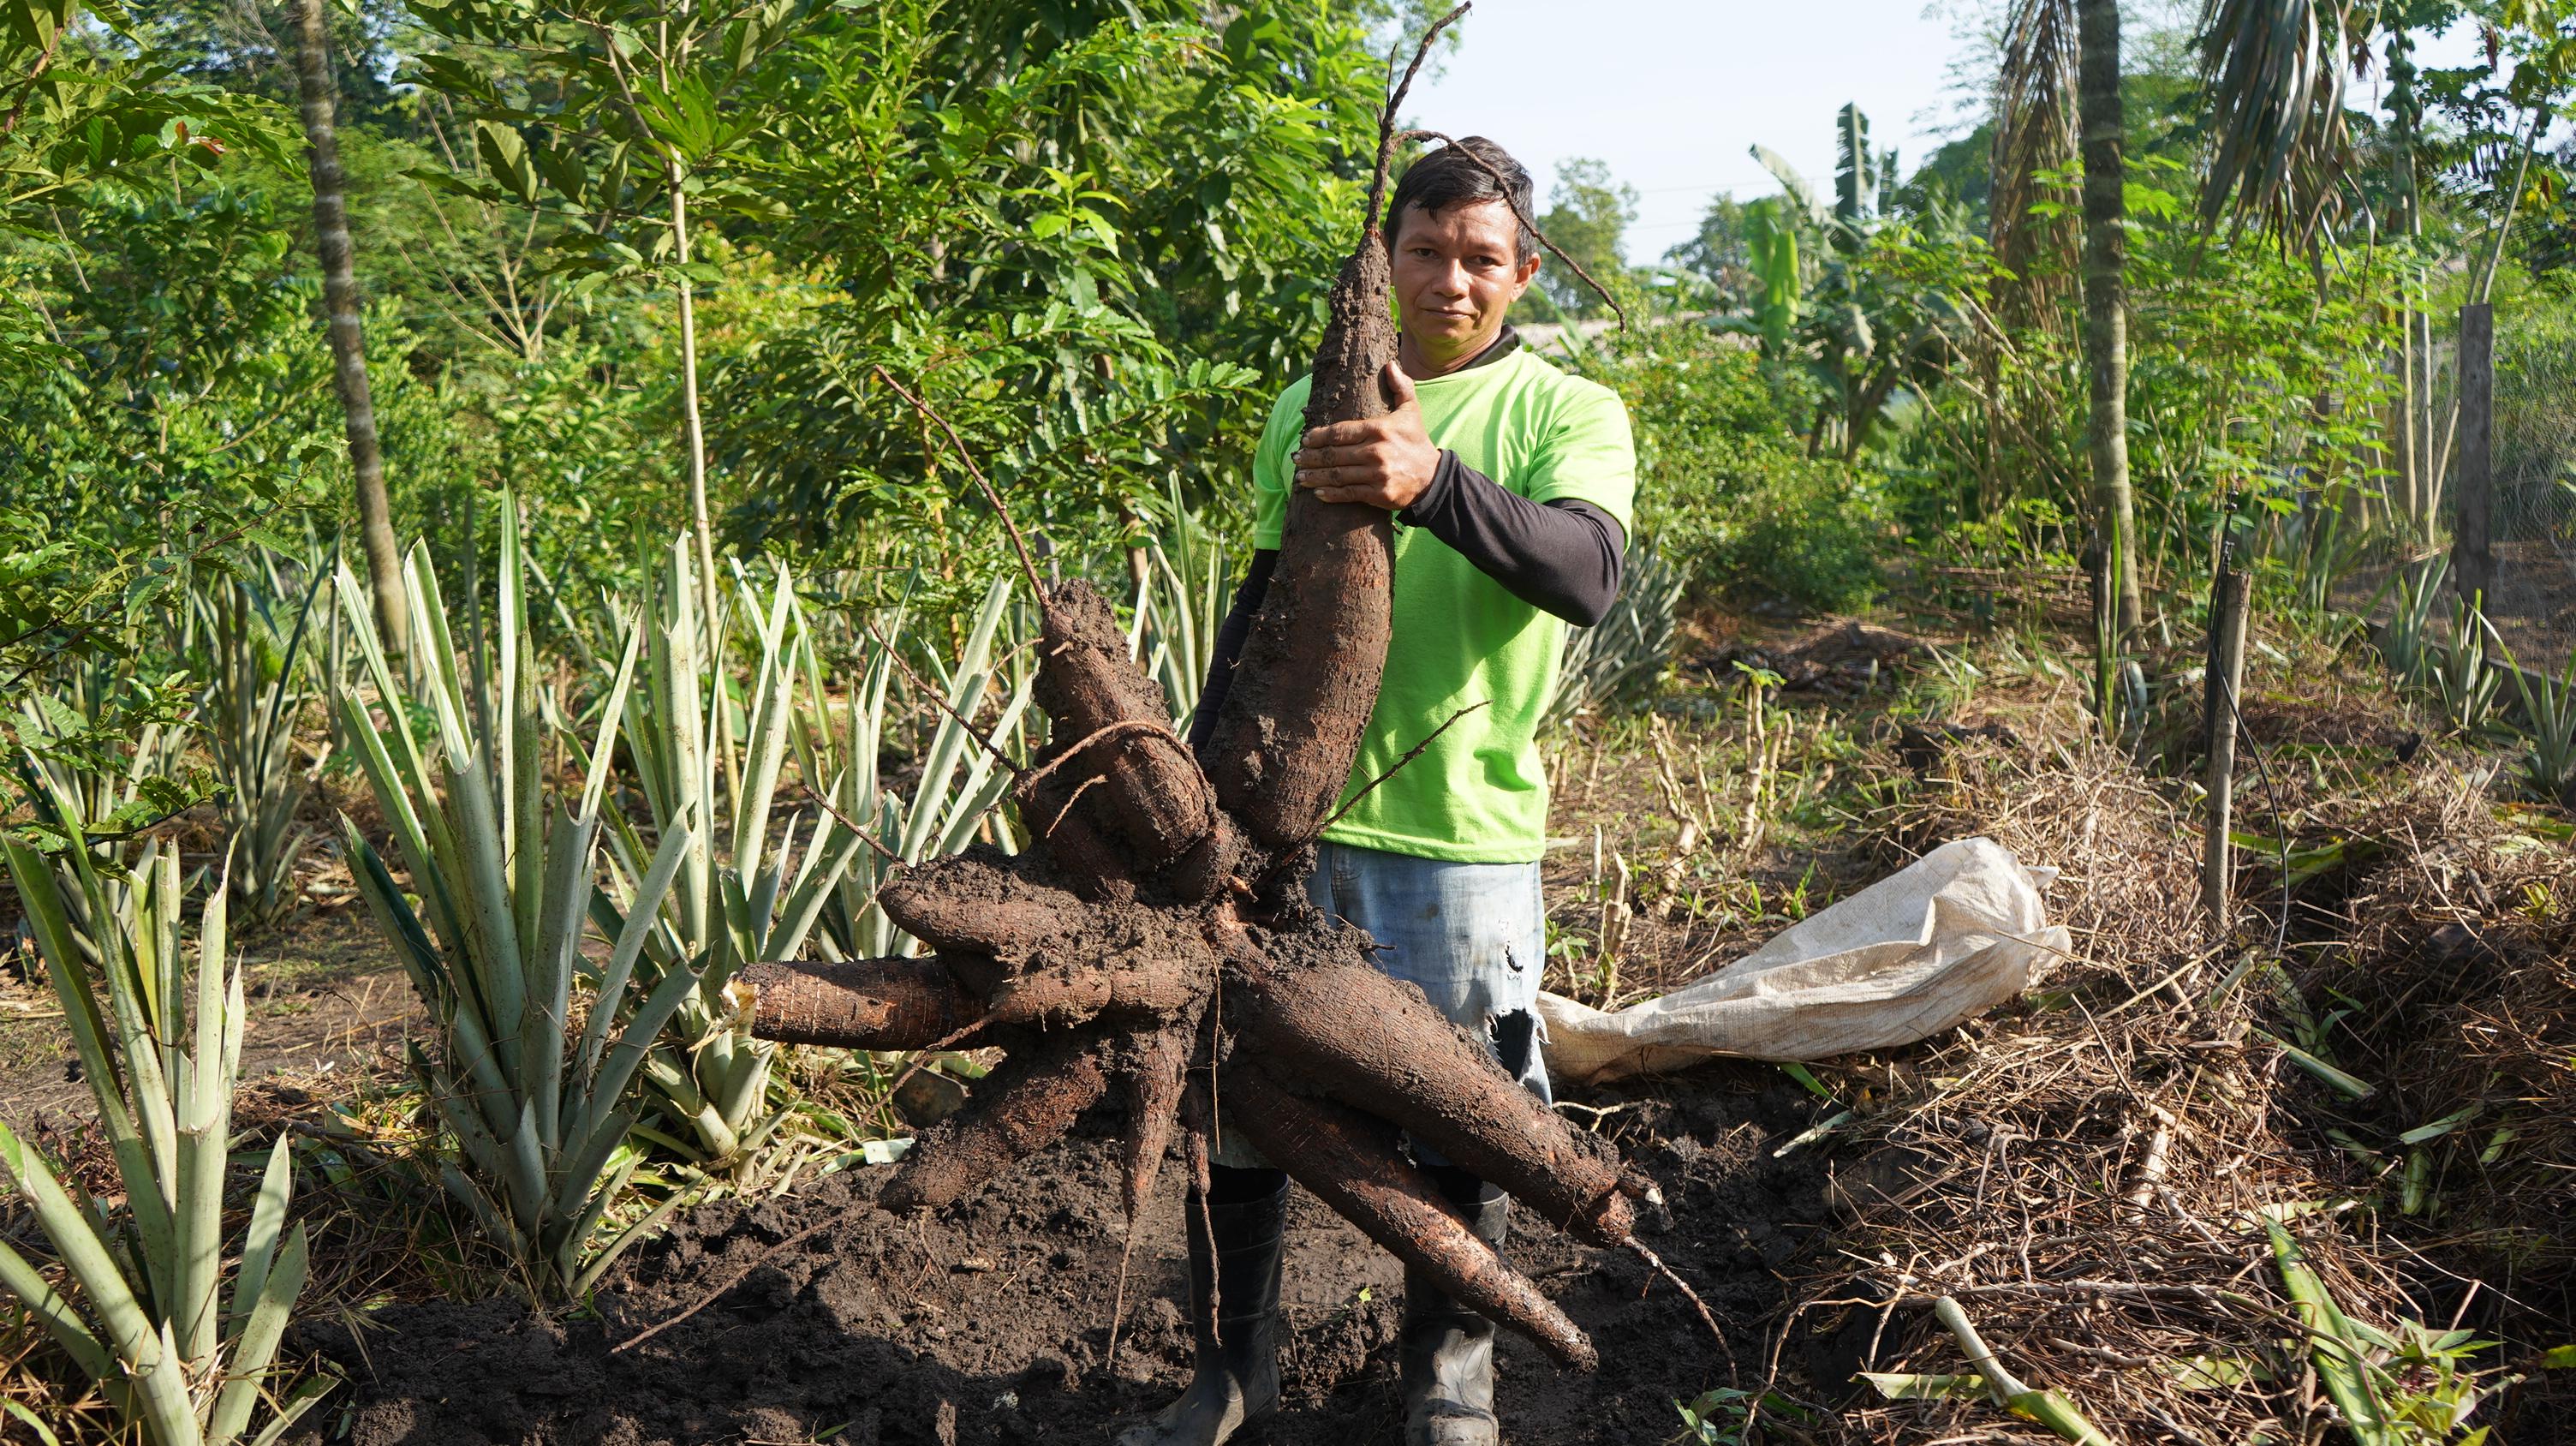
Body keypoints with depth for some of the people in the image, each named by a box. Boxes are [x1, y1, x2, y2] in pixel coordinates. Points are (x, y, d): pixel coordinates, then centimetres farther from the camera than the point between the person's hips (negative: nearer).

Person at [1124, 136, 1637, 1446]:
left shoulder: (1567, 413, -1)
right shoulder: (1309, 405, 11)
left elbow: (1586, 572, -21)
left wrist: (1434, 481, -37)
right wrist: (1198, 774, 18)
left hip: (1459, 827, -3)